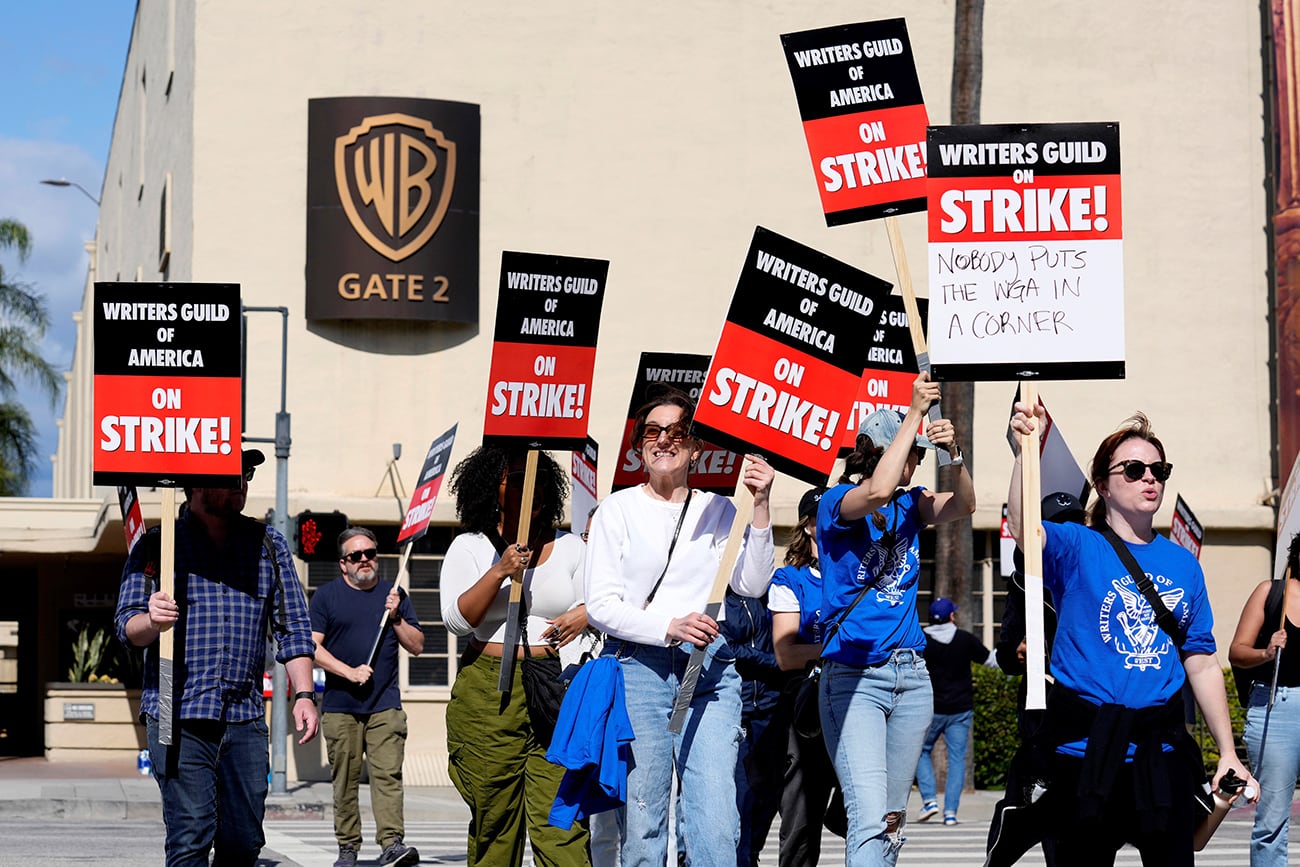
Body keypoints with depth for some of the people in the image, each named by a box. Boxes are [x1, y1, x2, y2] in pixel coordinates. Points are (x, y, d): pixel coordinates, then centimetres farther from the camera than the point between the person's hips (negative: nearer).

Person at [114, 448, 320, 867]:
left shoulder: (268, 544, 14)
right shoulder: (158, 545, 5)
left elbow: (292, 626, 14)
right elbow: (127, 626, 1)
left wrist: (303, 695, 3)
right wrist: (152, 620, -23)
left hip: (246, 719, 3)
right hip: (178, 718, -3)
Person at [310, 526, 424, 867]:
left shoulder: (394, 595, 13)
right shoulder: (326, 596, 7)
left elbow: (417, 646, 12)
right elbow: (312, 647, -2)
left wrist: (395, 618, -4)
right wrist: (350, 672, -12)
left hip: (385, 705, 1)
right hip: (340, 706, -1)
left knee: (388, 774, -11)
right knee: (345, 780, 2)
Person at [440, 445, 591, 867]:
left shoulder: (569, 547, 14)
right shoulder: (469, 548, 7)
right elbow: (457, 618, -4)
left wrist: (584, 615, -3)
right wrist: (498, 572, -15)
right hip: (487, 693, -1)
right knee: (493, 819, 2)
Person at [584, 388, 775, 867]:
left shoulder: (717, 510, 13)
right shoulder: (618, 509, 7)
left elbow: (751, 585, 1)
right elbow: (600, 605, 0)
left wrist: (759, 506, -7)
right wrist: (670, 627, -14)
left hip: (709, 669, 1)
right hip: (637, 666, -1)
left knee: (716, 820, -10)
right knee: (641, 821, -2)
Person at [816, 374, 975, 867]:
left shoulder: (909, 505, 11)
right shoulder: (836, 503, -7)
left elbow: (962, 506, -1)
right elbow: (877, 491, -27)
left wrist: (953, 453, -18)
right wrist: (915, 412, -21)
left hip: (910, 676, 7)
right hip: (853, 676, -7)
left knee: (892, 819, 11)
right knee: (868, 816, -18)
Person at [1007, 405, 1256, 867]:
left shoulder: (1183, 563, 10)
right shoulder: (1077, 548, -2)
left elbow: (1202, 663, 10)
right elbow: (1022, 529, -24)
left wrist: (1228, 754, 6)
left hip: (1162, 746, 3)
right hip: (1086, 744, -3)